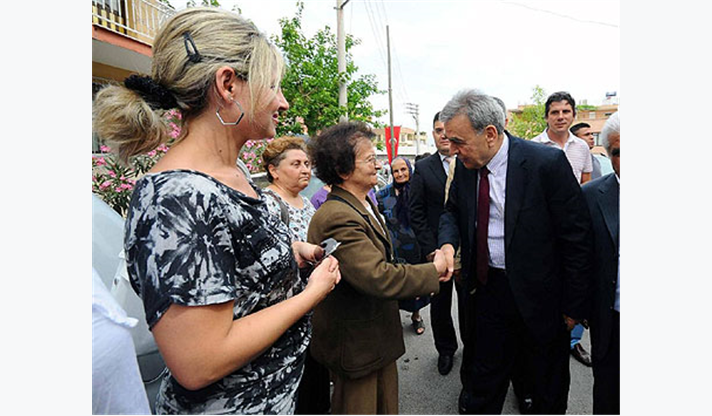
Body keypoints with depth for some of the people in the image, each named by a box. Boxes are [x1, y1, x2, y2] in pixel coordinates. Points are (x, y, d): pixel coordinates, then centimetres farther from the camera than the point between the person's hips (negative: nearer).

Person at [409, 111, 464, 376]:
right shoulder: (423, 169, 0)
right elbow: (416, 213, -3)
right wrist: (430, 249, -8)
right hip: (436, 251, 0)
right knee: (440, 304, 14)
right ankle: (445, 349, 36)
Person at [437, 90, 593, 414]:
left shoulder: (547, 163, -19)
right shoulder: (465, 165, -4)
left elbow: (577, 239, -13)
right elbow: (452, 211, 11)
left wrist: (573, 306, -9)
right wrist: (448, 242, -11)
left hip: (539, 297, -3)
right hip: (486, 288, 4)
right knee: (482, 379, 18)